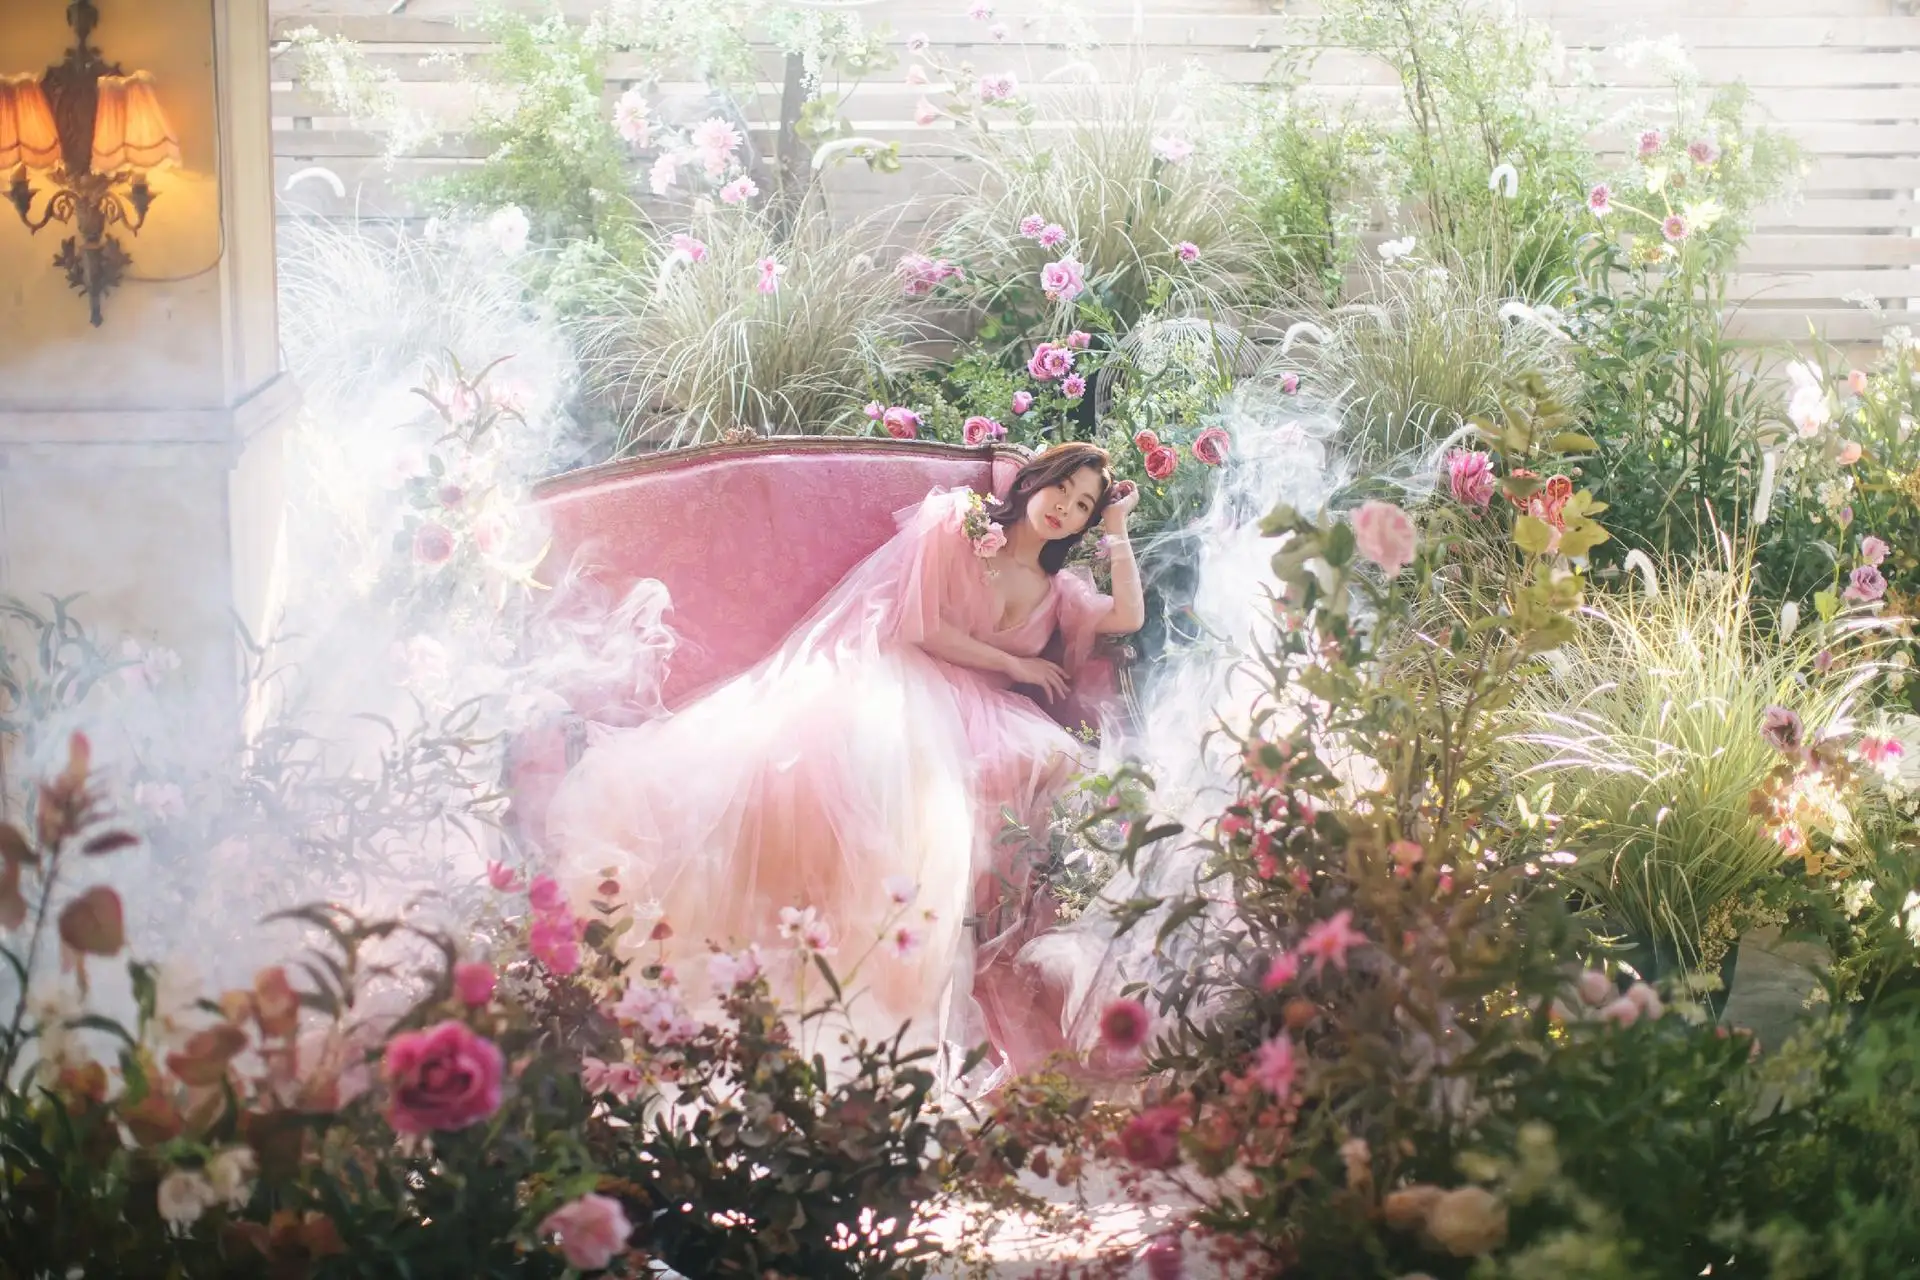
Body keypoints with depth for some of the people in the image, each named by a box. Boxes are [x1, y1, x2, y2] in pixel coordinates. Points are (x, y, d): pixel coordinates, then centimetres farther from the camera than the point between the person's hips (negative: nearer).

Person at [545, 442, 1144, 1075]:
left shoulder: (1056, 589, 24)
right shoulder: (956, 524, 6)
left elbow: (1129, 618, 10)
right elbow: (922, 625, -2)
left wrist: (1117, 532, 13)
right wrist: (1014, 664, 0)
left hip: (968, 714, 5)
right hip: (897, 682, -5)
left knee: (1049, 762, -29)